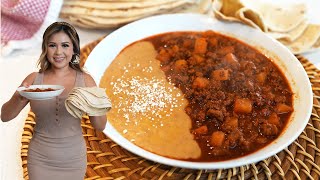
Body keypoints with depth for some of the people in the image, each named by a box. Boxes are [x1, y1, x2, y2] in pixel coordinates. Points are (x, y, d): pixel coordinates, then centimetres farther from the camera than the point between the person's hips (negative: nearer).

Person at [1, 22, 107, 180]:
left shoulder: (85, 80, -9)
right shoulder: (34, 79, -6)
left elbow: (100, 126, -7)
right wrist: (19, 98, -23)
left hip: (73, 159, 0)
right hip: (39, 158, 0)